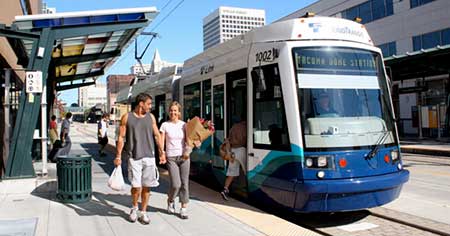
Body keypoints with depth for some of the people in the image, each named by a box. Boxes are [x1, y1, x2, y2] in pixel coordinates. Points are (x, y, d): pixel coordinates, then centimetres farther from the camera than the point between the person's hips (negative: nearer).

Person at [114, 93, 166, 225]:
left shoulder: (151, 117, 9)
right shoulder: (127, 118, 1)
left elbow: (157, 135, 12)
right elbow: (121, 137, 1)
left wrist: (162, 152, 8)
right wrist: (118, 156, -3)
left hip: (149, 156, 3)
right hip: (134, 157, -3)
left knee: (146, 186, 5)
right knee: (136, 186, -5)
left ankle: (143, 212, 19)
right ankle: (134, 208, 22)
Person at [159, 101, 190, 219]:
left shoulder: (184, 124, 5)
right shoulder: (165, 125, 1)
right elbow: (161, 142, 0)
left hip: (183, 156, 2)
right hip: (171, 157, -2)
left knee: (184, 183, 1)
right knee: (176, 184, -8)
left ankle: (184, 208, 10)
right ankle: (170, 200, 23)